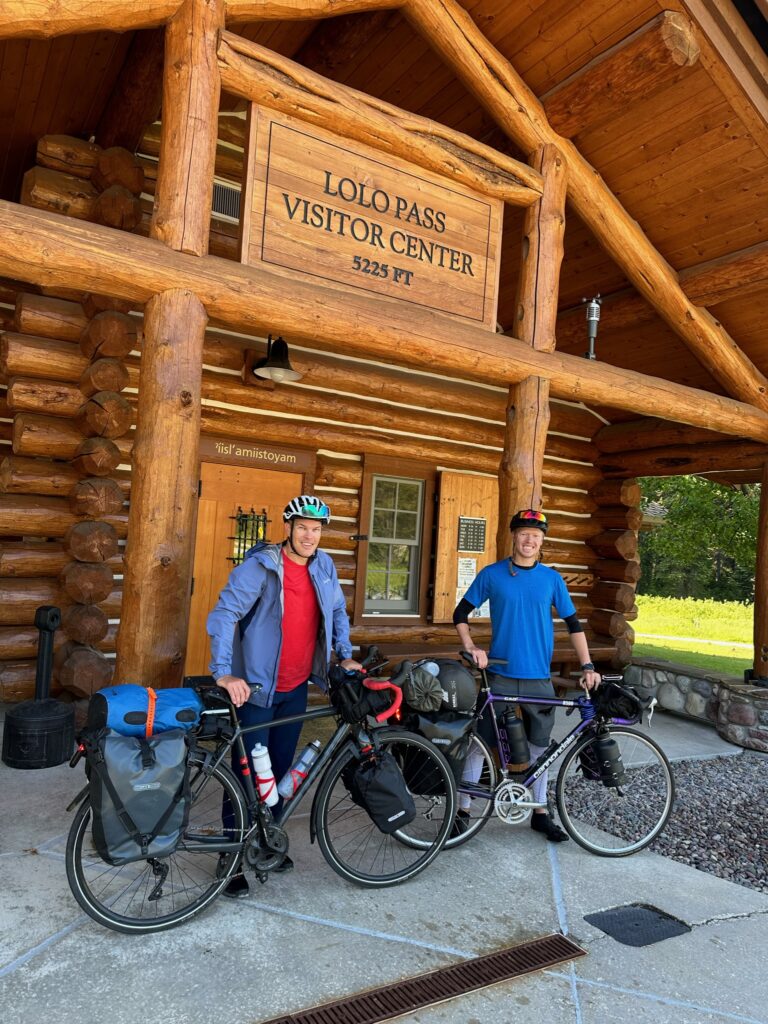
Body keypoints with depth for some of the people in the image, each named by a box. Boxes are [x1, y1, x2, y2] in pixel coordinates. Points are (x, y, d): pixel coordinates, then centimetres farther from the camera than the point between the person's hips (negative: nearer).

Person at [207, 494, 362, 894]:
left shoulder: (324, 566, 1)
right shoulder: (260, 567, -18)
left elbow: (337, 611, 16)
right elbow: (224, 613, -24)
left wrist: (345, 655, 7)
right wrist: (224, 673, -33)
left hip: (296, 687, 6)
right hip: (256, 687, -6)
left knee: (281, 769, 17)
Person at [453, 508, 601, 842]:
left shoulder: (551, 579, 3)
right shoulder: (491, 574, -3)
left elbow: (573, 624, 6)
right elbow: (461, 614, 3)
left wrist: (587, 667, -1)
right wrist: (471, 647, -11)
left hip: (539, 677, 2)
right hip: (500, 676, -2)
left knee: (539, 745, 13)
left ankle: (540, 812, 29)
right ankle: (462, 806, 18)